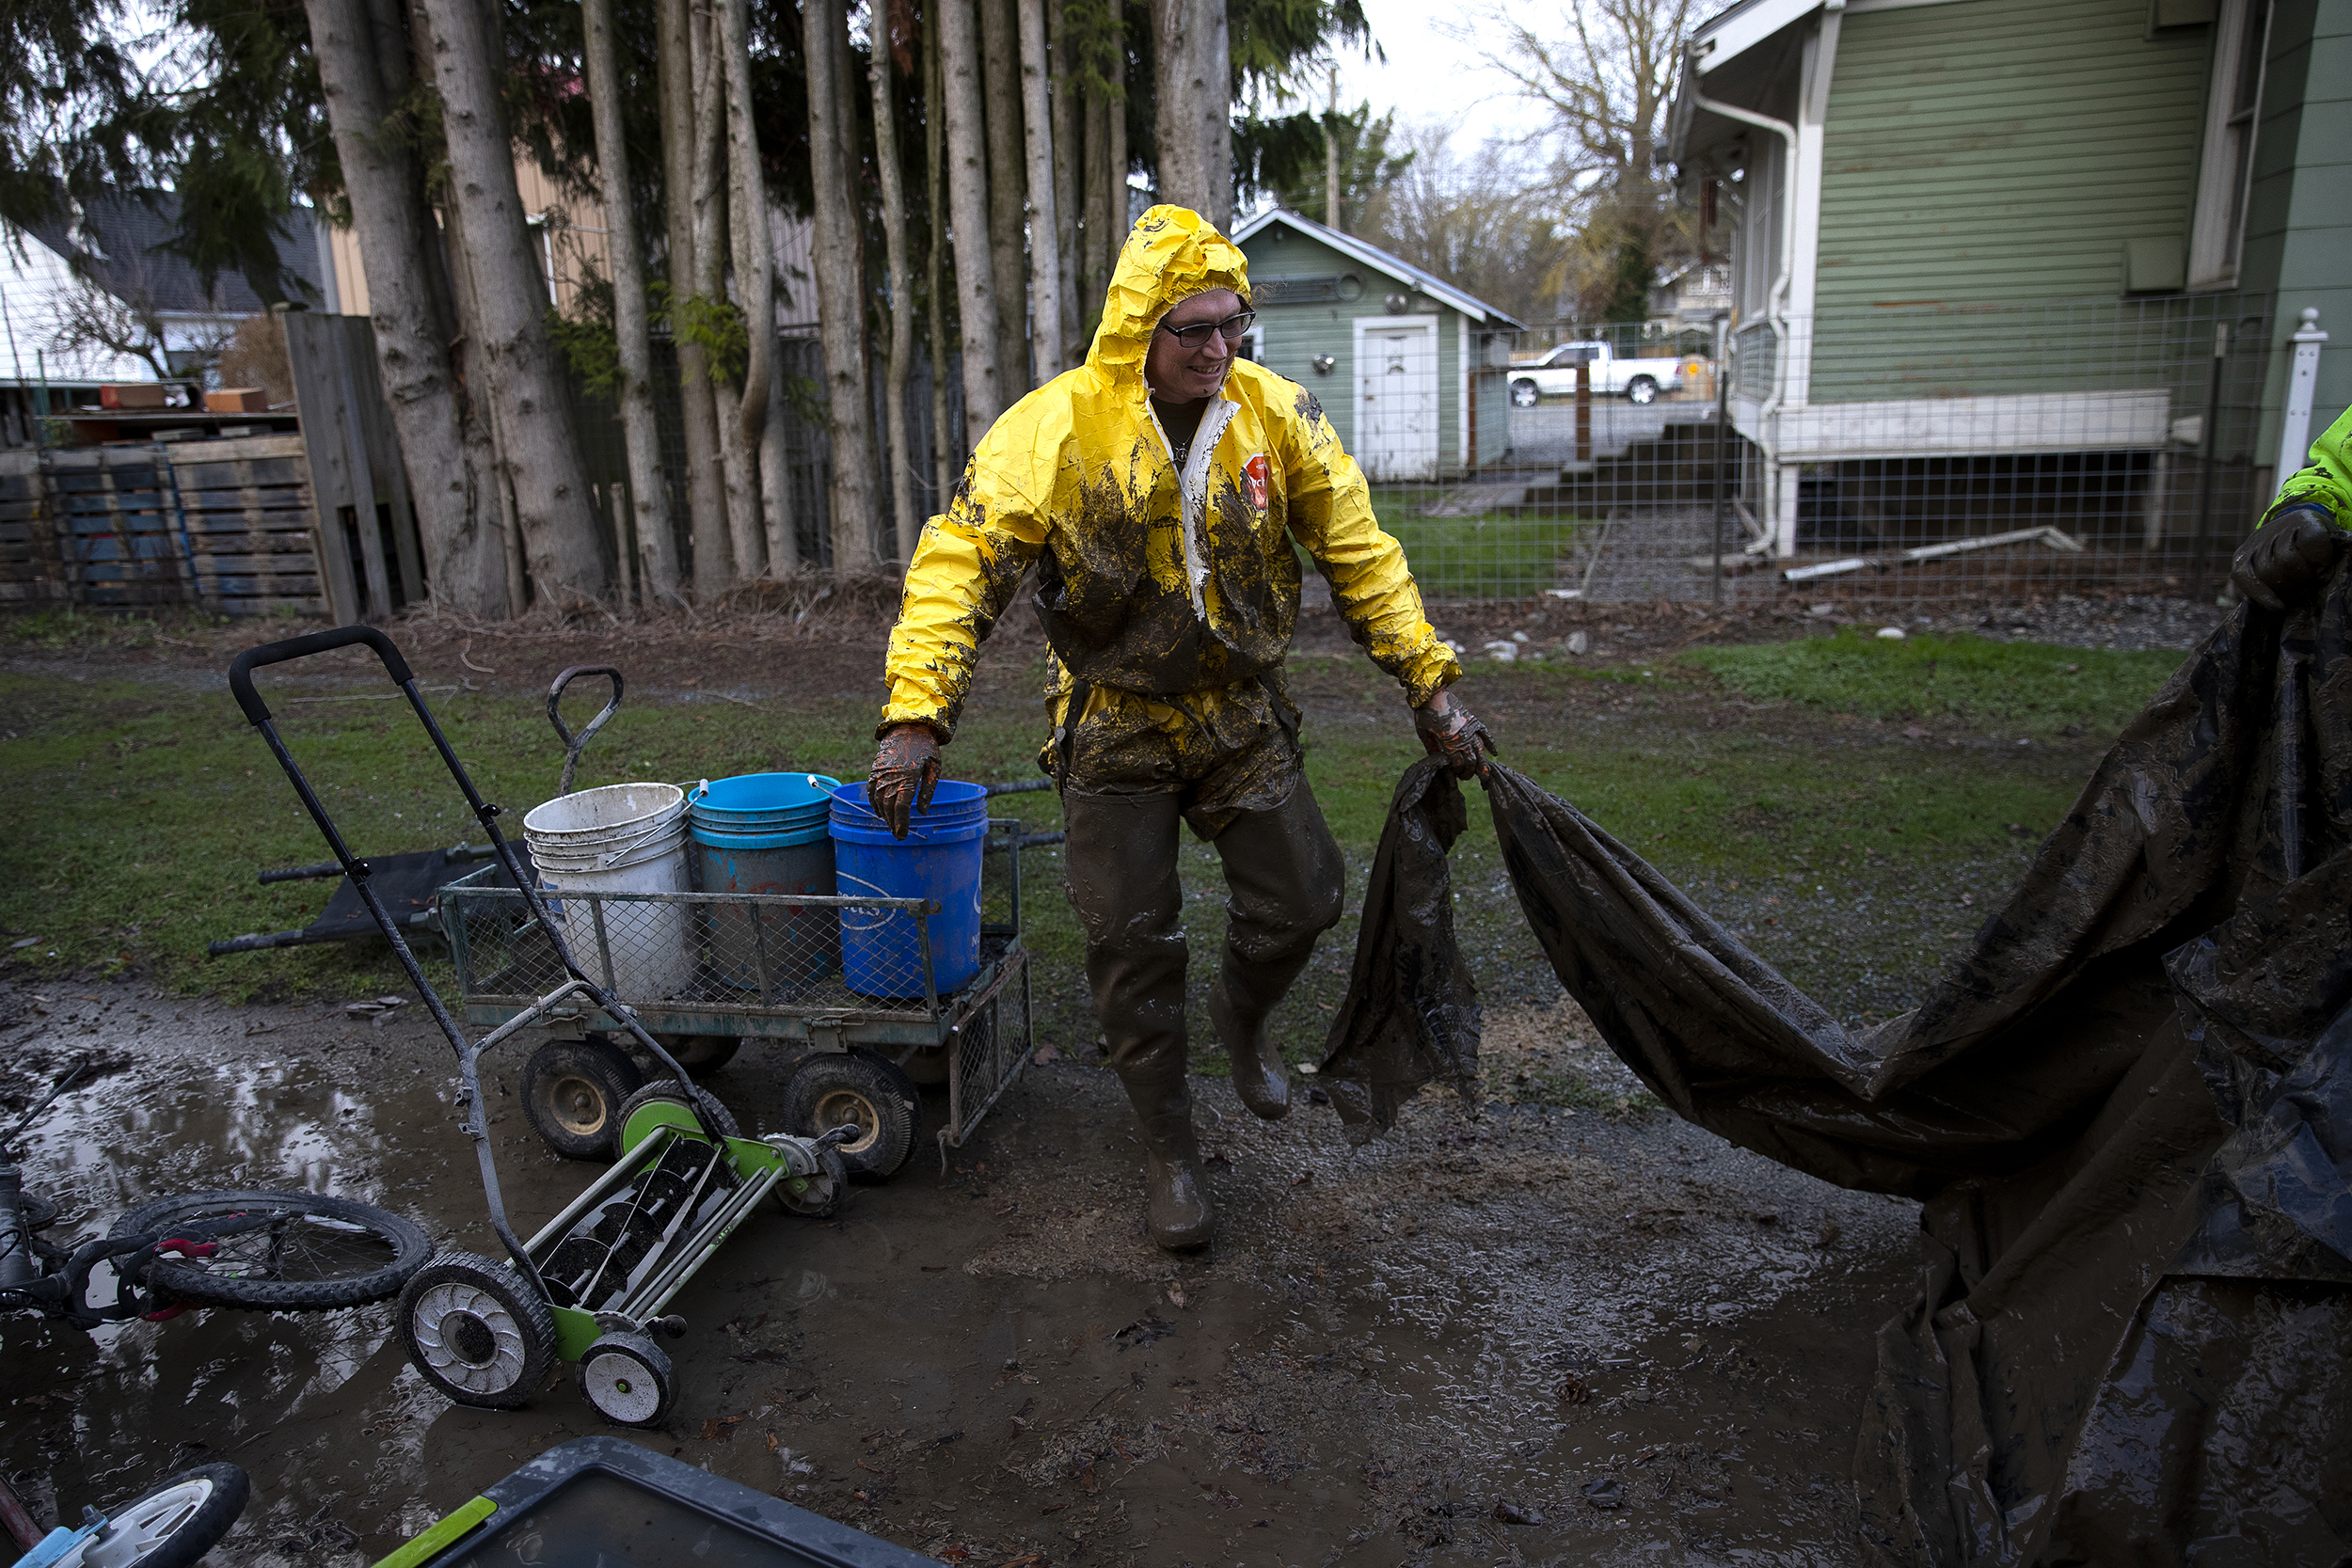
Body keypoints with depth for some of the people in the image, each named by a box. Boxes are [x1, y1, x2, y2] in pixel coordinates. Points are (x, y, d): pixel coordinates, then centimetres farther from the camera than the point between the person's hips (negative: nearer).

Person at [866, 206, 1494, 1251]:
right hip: (1116, 728, -2)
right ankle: (1167, 1150, 23)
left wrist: (1430, 683, -4)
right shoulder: (1055, 430, -18)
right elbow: (958, 565, -20)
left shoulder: (1277, 416, -8)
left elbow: (1360, 553, -2)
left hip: (1241, 715, 3)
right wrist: (915, 716, -29)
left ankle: (1241, 1015, 41)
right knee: (1133, 943, 2)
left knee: (1302, 899, 5)